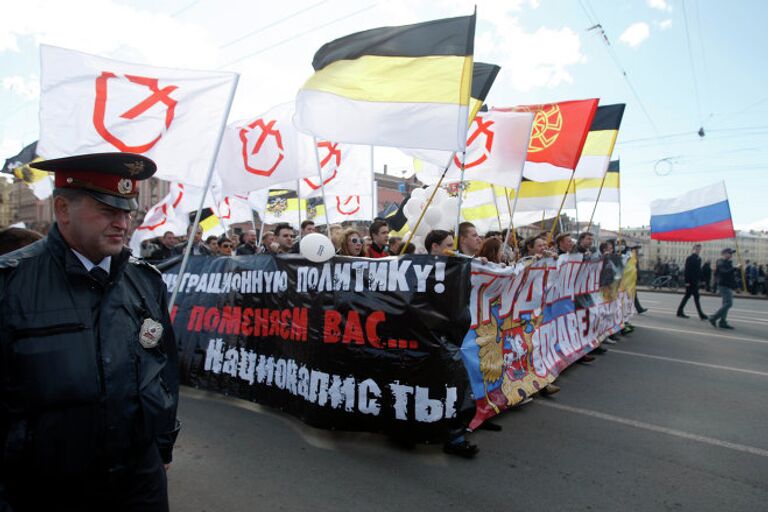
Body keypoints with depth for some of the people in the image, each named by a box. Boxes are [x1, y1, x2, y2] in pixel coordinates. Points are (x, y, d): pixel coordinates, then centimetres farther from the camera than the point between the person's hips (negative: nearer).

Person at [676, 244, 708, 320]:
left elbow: (699, 270, 19)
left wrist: (701, 280, 13)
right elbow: (687, 270, -15)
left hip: (695, 280, 9)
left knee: (687, 296, 11)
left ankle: (680, 312, 17)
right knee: (696, 297, -7)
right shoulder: (689, 258, -11)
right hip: (690, 281, -9)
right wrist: (687, 281, -19)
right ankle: (701, 315, -5)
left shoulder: (698, 259, 15)